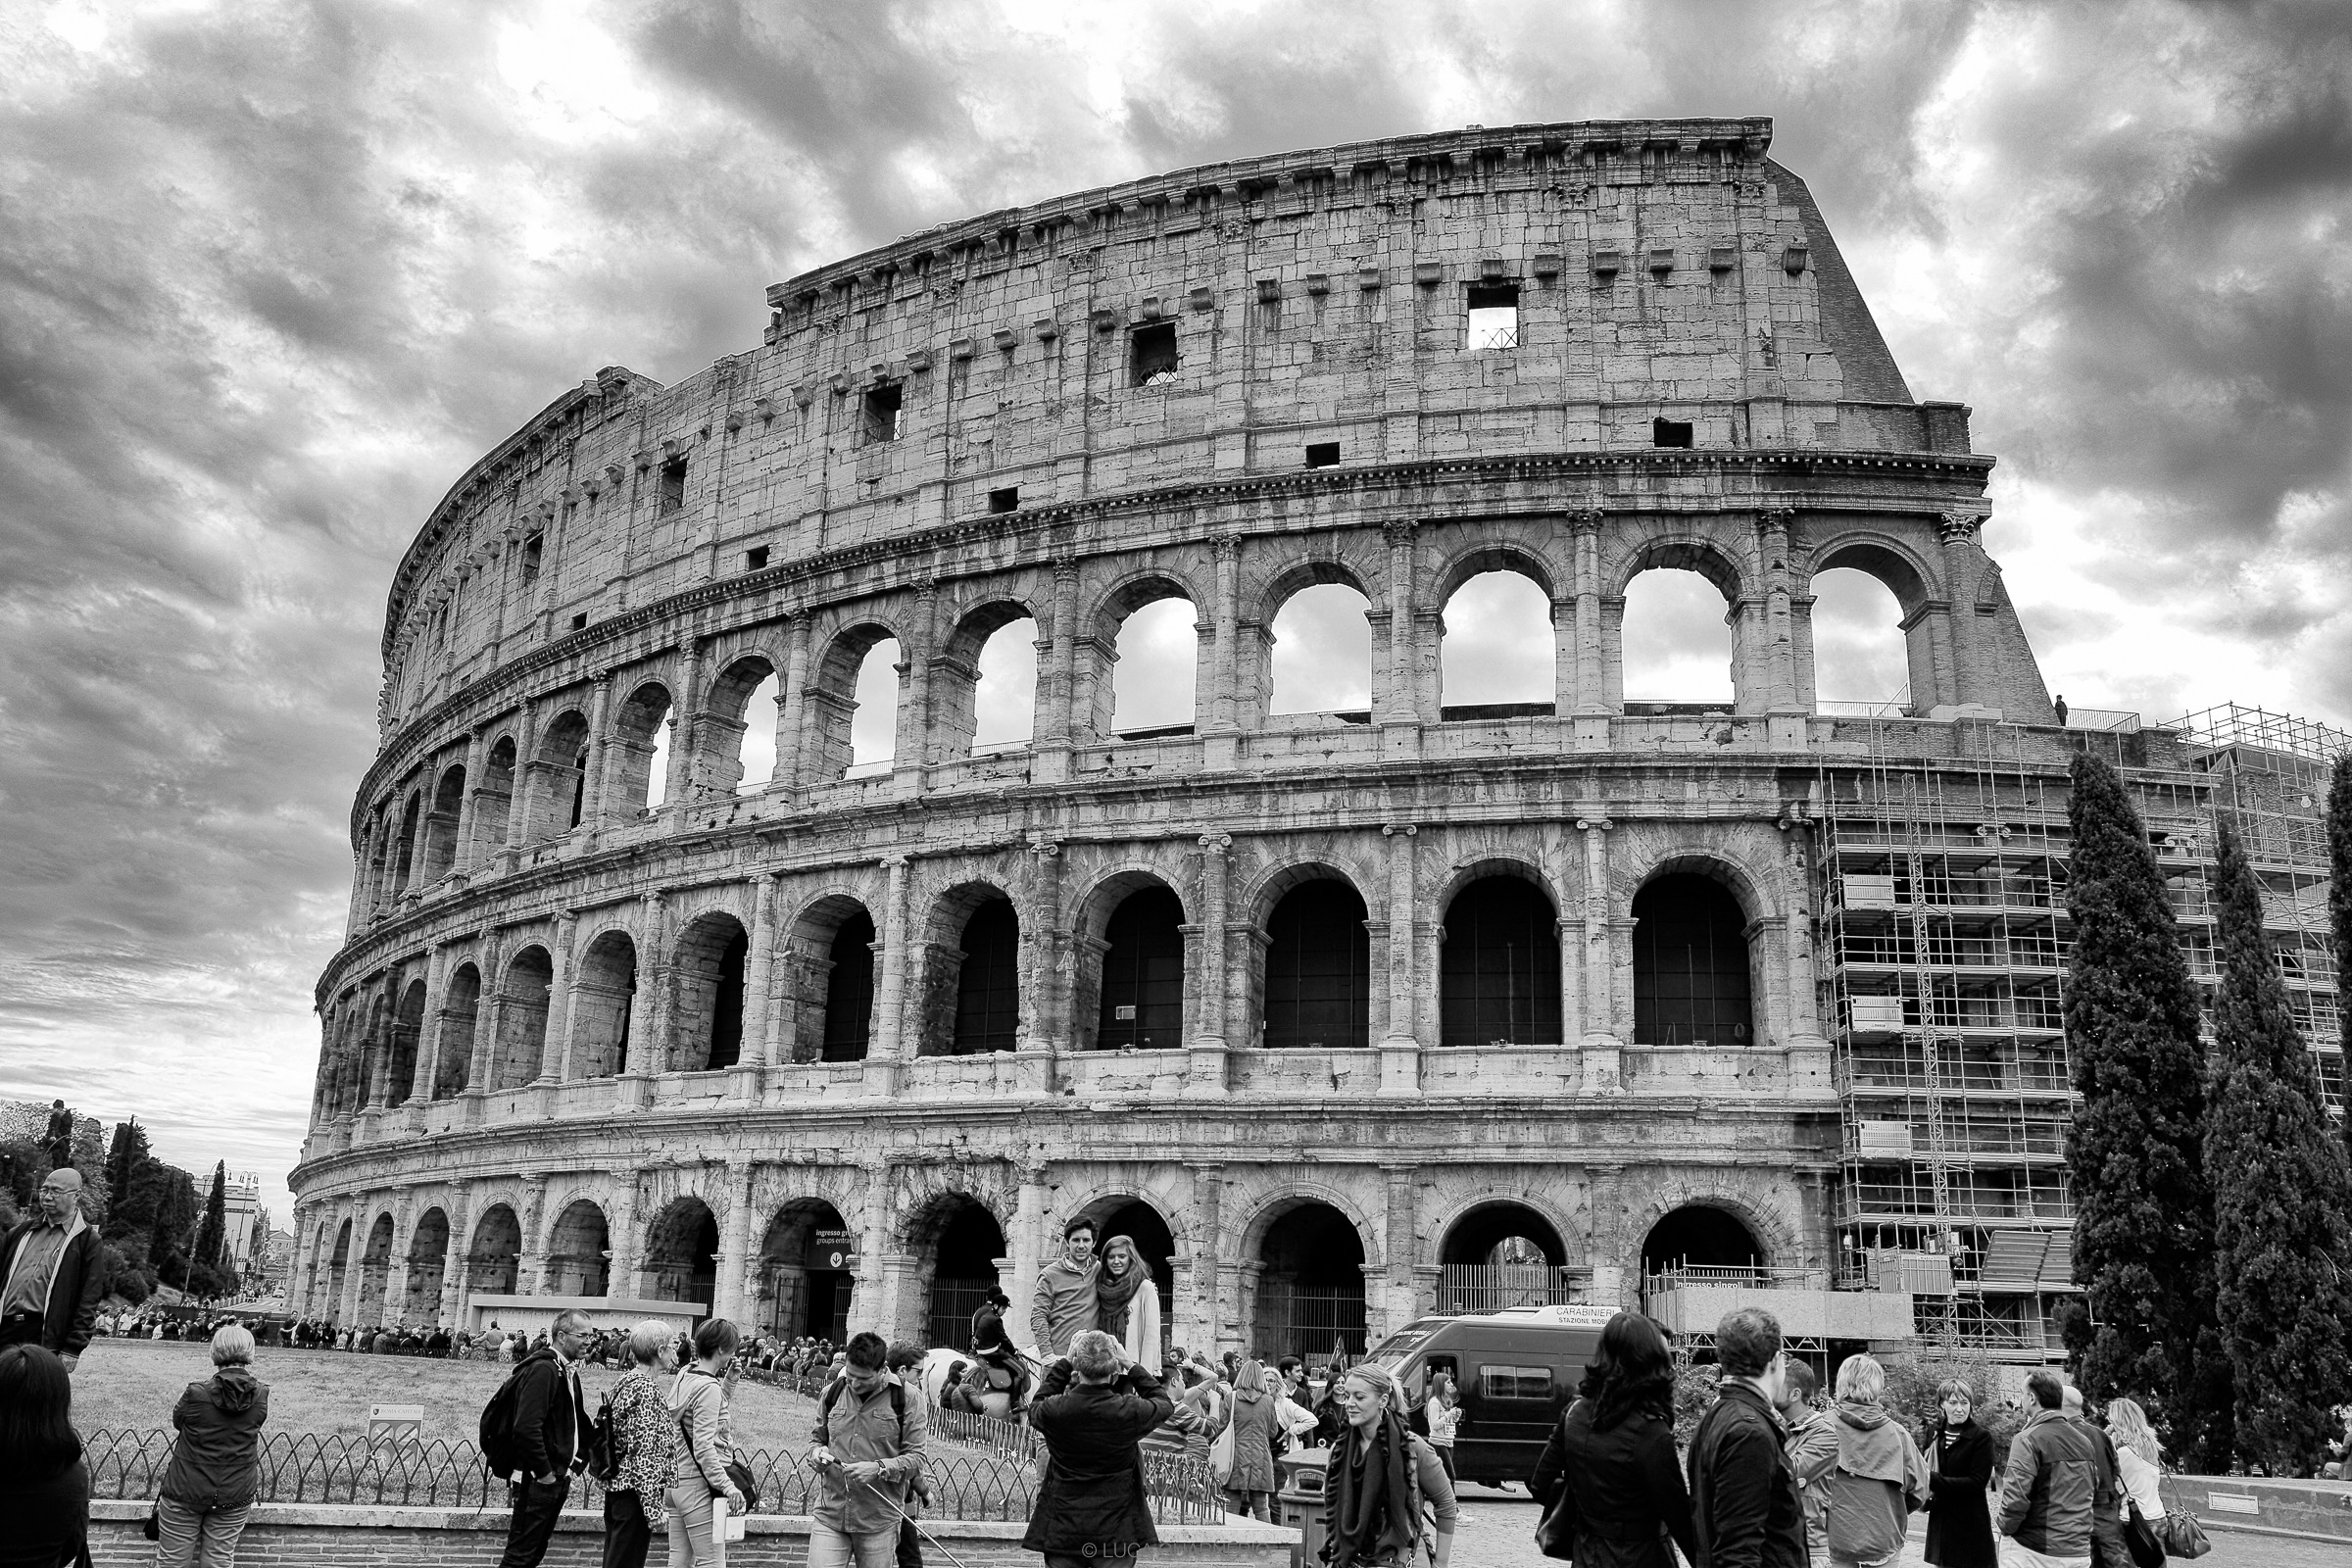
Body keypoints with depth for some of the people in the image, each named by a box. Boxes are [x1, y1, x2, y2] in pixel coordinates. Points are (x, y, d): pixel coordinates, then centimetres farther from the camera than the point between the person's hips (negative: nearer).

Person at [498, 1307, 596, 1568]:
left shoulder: (569, 1371, 13)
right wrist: (544, 1473, -20)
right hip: (537, 1480, -10)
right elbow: (526, 1427, -26)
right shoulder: (542, 1369, -18)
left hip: (558, 1477, 10)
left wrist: (575, 1463, 12)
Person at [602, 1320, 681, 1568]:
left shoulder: (625, 1381, 9)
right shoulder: (647, 1389, -18)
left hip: (615, 1486, 9)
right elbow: (645, 1453, -22)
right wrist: (655, 1508, -21)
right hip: (635, 1492, -9)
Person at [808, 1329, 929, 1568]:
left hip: (879, 1521, -2)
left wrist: (879, 1468, -20)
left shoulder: (908, 1398, -3)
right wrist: (816, 1452, -1)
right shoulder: (832, 1393, 8)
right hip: (829, 1514, 2)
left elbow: (915, 1459, -4)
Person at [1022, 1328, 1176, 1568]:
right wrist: (1132, 1365, 7)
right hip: (1116, 1532, 0)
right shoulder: (1130, 1411, -17)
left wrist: (1064, 1362, 9)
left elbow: (1035, 1407, 11)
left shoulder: (1054, 1411, -15)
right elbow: (1165, 1404, 6)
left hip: (1062, 1529, 1)